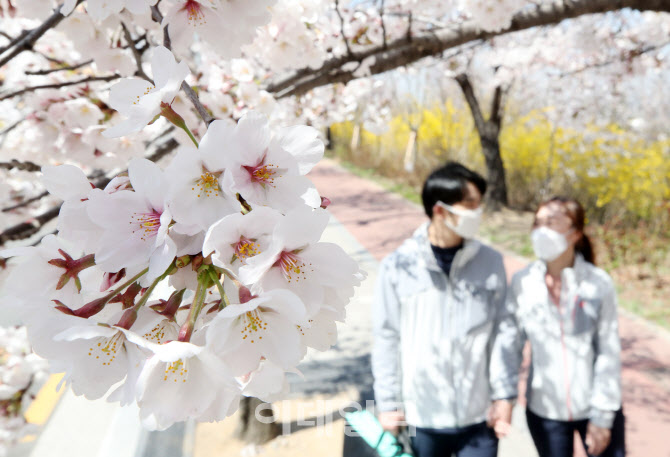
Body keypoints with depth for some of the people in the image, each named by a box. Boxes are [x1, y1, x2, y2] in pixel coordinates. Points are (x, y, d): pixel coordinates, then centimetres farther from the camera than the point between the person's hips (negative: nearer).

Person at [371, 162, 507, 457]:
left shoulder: (491, 262, -4)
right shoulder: (398, 266, -9)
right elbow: (387, 339, -3)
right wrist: (387, 403, -1)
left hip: (478, 416, 1)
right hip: (421, 417, 0)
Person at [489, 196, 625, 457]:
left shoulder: (598, 284, -12)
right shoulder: (522, 283, -9)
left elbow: (609, 354, -9)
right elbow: (509, 341, -9)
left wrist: (602, 416, -8)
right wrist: (504, 395, -18)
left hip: (595, 407, -1)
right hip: (544, 411, 1)